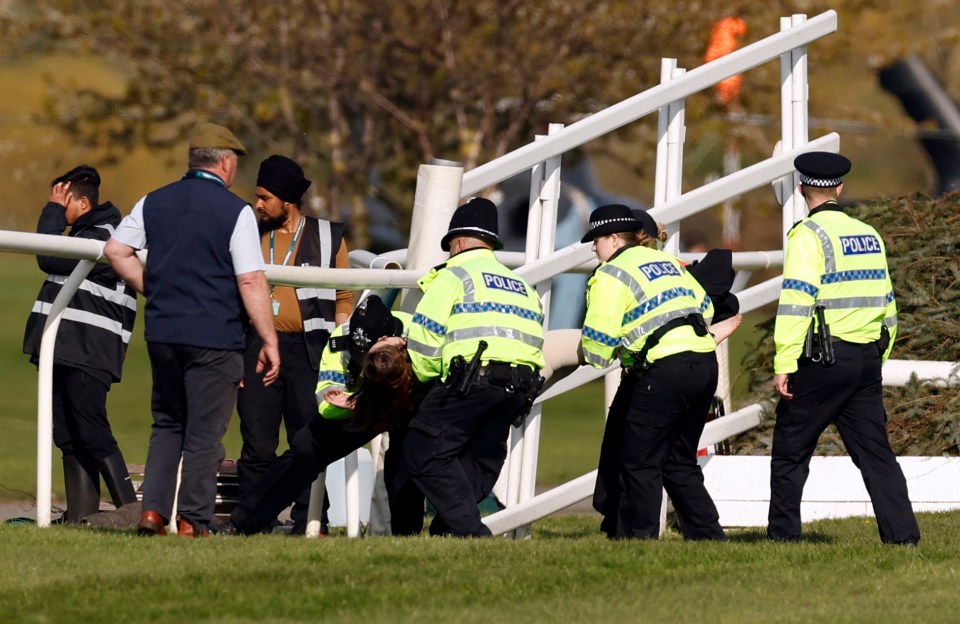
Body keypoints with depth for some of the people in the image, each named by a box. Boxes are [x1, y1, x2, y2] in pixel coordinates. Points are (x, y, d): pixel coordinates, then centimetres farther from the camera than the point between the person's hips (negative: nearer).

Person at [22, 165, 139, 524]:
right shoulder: (83, 234, 21)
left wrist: (53, 211, -9)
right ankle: (80, 514, 7)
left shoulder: (105, 236, -11)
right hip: (66, 350, 10)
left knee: (92, 434, -13)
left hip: (89, 355, -10)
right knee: (69, 437, 7)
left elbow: (50, 260, -17)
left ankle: (129, 509, -14)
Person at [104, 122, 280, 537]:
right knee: (204, 433, 2)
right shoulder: (235, 211, -9)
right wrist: (269, 342, -8)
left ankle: (152, 511, 7)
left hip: (162, 332, 5)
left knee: (167, 425, 17)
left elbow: (116, 250, 11)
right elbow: (251, 281, -12)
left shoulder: (155, 203, 7)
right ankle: (192, 521, 0)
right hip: (214, 337, -5)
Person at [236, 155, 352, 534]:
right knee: (257, 445, -2)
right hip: (257, 348, 2)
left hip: (309, 350, -2)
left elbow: (344, 300, 6)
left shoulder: (328, 237, 7)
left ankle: (308, 524, 4)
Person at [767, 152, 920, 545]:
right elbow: (886, 303, 16)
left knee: (790, 450, 5)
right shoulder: (869, 235, 13)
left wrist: (784, 365, -17)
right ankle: (903, 535, -1)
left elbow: (797, 302, -16)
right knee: (875, 450, 6)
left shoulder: (809, 235, -7)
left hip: (823, 361, -6)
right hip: (867, 358, 6)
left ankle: (783, 535, 6)